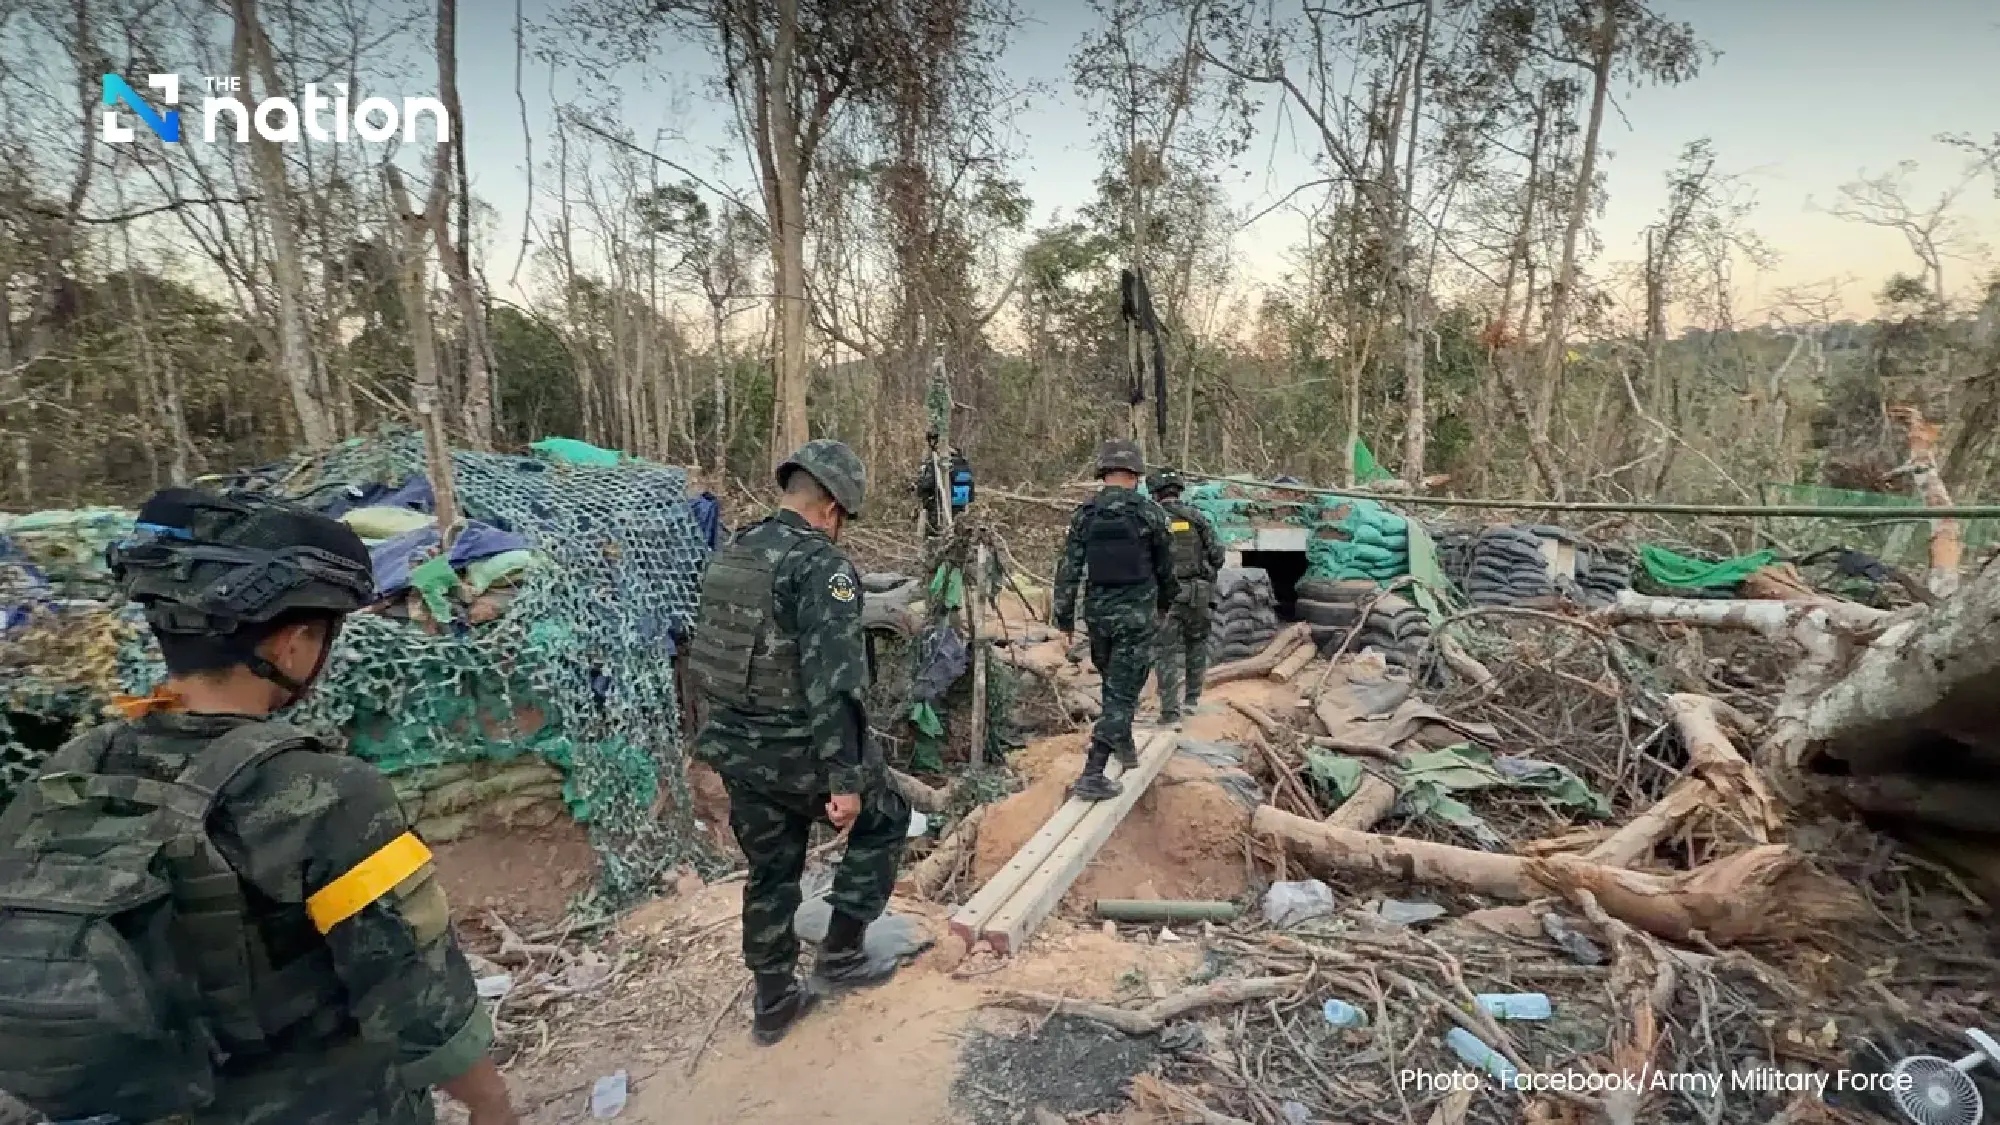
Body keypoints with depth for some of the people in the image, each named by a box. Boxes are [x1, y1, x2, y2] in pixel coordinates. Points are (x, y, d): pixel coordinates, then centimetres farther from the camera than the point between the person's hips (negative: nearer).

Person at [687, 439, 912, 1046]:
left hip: (734, 747, 8)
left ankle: (774, 1004, 35)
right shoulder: (822, 566, -20)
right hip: (797, 751, -7)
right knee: (884, 819, 19)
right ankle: (840, 954, 23)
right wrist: (845, 779, -23)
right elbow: (833, 684, -26)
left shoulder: (730, 553, 7)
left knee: (771, 874, 22)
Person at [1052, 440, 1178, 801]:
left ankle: (1124, 744, 39)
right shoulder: (1149, 513, -7)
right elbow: (1165, 566, 5)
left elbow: (1068, 568, -2)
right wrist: (1165, 601, 23)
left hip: (1098, 612, 4)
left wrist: (1063, 615, 6)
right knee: (1122, 692, -1)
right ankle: (1092, 774, -5)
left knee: (1114, 683, 25)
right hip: (1137, 614, -3)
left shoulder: (1085, 514, -1)